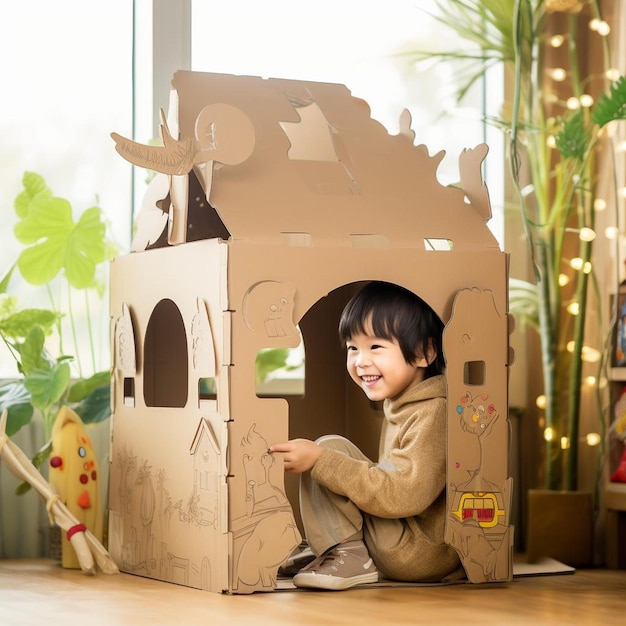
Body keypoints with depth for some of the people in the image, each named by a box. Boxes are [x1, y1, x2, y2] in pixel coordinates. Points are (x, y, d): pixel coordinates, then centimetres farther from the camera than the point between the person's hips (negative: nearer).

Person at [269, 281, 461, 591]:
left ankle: (348, 555, -11)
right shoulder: (399, 405, 10)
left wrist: (320, 459, -27)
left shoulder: (433, 414, -20)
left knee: (330, 447, -13)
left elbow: (404, 495, -27)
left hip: (422, 553, -10)